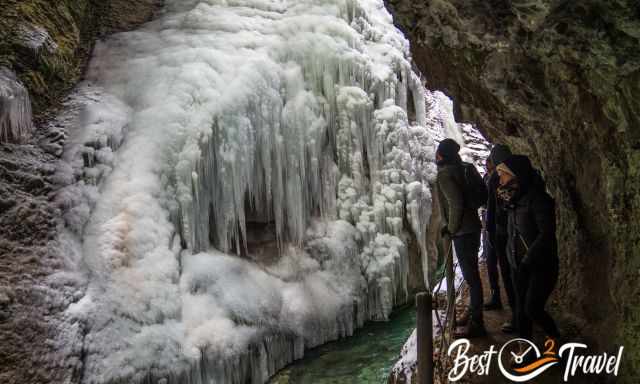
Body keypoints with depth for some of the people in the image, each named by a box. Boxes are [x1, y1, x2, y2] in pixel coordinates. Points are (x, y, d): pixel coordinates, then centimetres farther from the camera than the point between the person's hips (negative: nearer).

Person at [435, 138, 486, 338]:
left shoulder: (444, 174, -15)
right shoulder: (458, 170, 12)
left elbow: (456, 204, -25)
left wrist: (451, 228, -12)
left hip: (462, 232, -10)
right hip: (471, 228, 10)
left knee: (471, 276, -6)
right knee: (471, 274, 19)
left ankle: (476, 324, -1)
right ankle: (474, 314, 31)